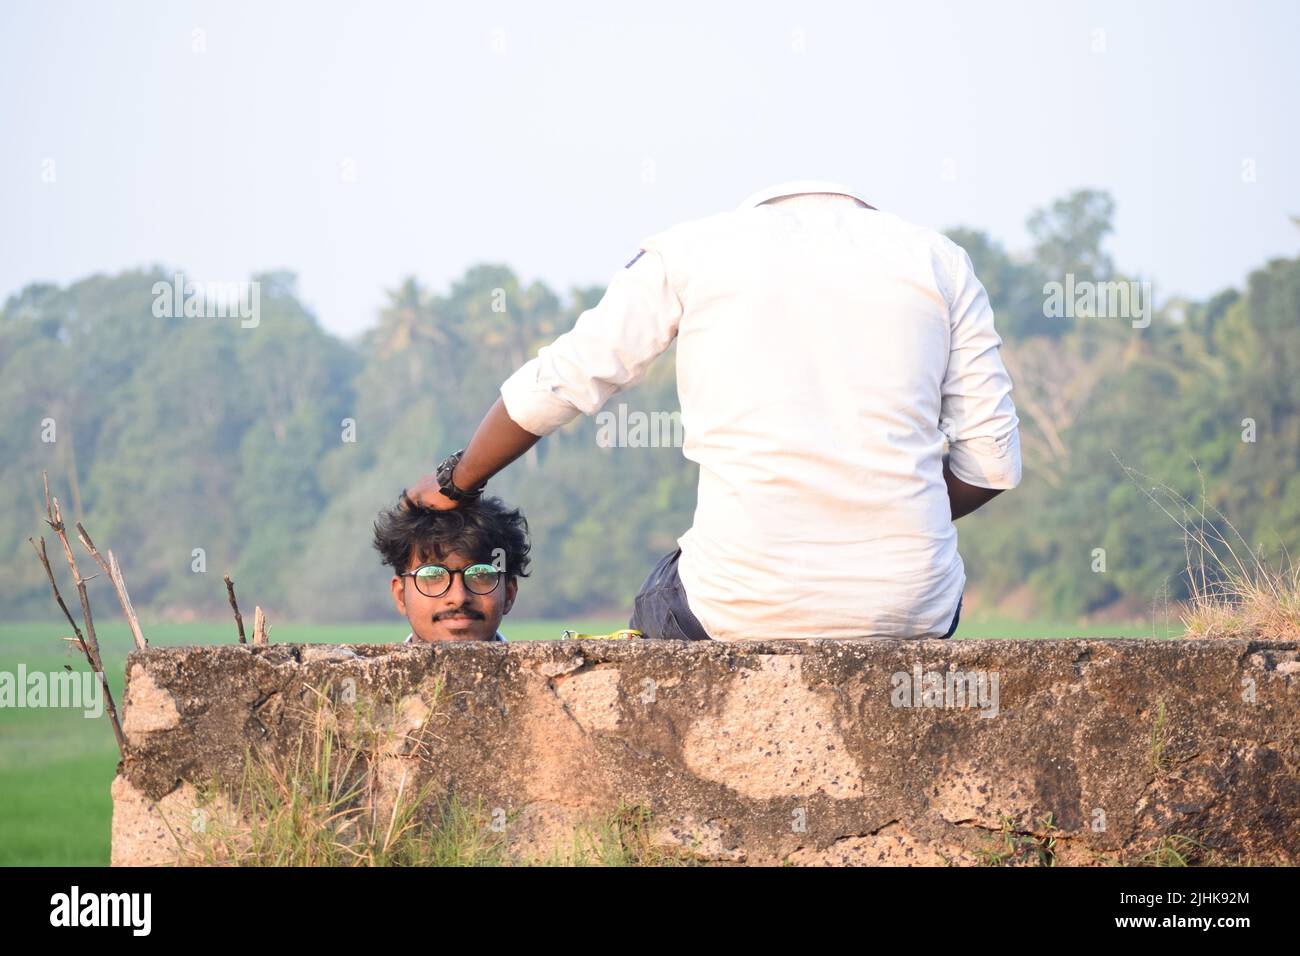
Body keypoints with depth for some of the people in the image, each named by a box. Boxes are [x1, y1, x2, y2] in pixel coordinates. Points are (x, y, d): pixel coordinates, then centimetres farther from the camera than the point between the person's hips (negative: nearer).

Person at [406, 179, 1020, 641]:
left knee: (660, 608, 34)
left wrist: (456, 482, 29)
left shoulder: (688, 251, 11)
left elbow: (553, 388, 12)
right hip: (912, 612, 1)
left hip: (743, 612, -1)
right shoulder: (940, 259, 14)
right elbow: (993, 463, 9)